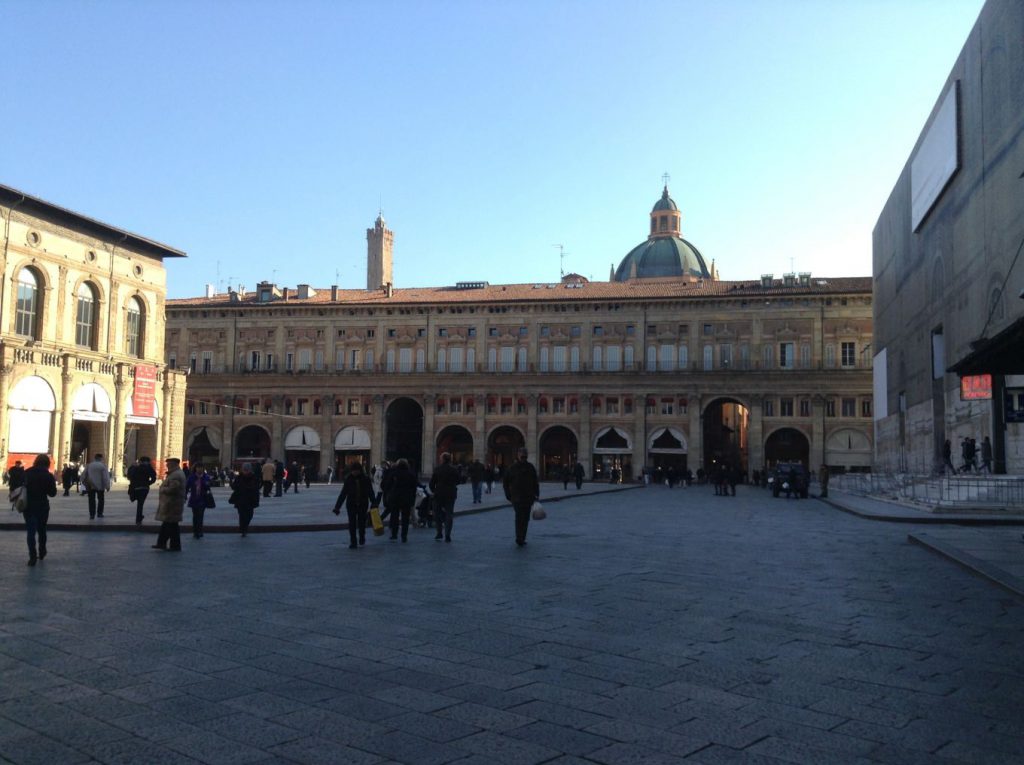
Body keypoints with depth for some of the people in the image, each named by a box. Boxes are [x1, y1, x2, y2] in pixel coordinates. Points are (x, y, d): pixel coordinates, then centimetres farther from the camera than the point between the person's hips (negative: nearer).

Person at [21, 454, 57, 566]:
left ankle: (32, 557, -10)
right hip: (42, 506, 0)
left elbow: (18, 486, 1)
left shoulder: (26, 473, -2)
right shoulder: (48, 475, -7)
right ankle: (42, 553, 29)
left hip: (28, 506, 0)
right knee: (42, 530, 19)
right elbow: (53, 493, -3)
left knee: (31, 531, 0)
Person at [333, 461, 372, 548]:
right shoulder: (348, 479, -4)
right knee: (352, 524, 0)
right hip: (351, 504, 1)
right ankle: (353, 542, 9)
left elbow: (370, 493, 0)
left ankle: (362, 537, 35)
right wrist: (337, 507, -3)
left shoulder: (365, 478, -6)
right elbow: (343, 494, 0)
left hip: (363, 505, -1)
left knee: (362, 522, 6)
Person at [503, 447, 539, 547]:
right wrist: (508, 495, 5)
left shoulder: (530, 467, 9)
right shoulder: (512, 468, 3)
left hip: (528, 497, 3)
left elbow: (535, 482, 12)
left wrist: (536, 494, 3)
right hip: (516, 497, -3)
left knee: (526, 518, 7)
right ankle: (519, 538, -17)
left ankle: (522, 538, 17)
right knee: (519, 517, -15)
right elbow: (505, 482, 9)